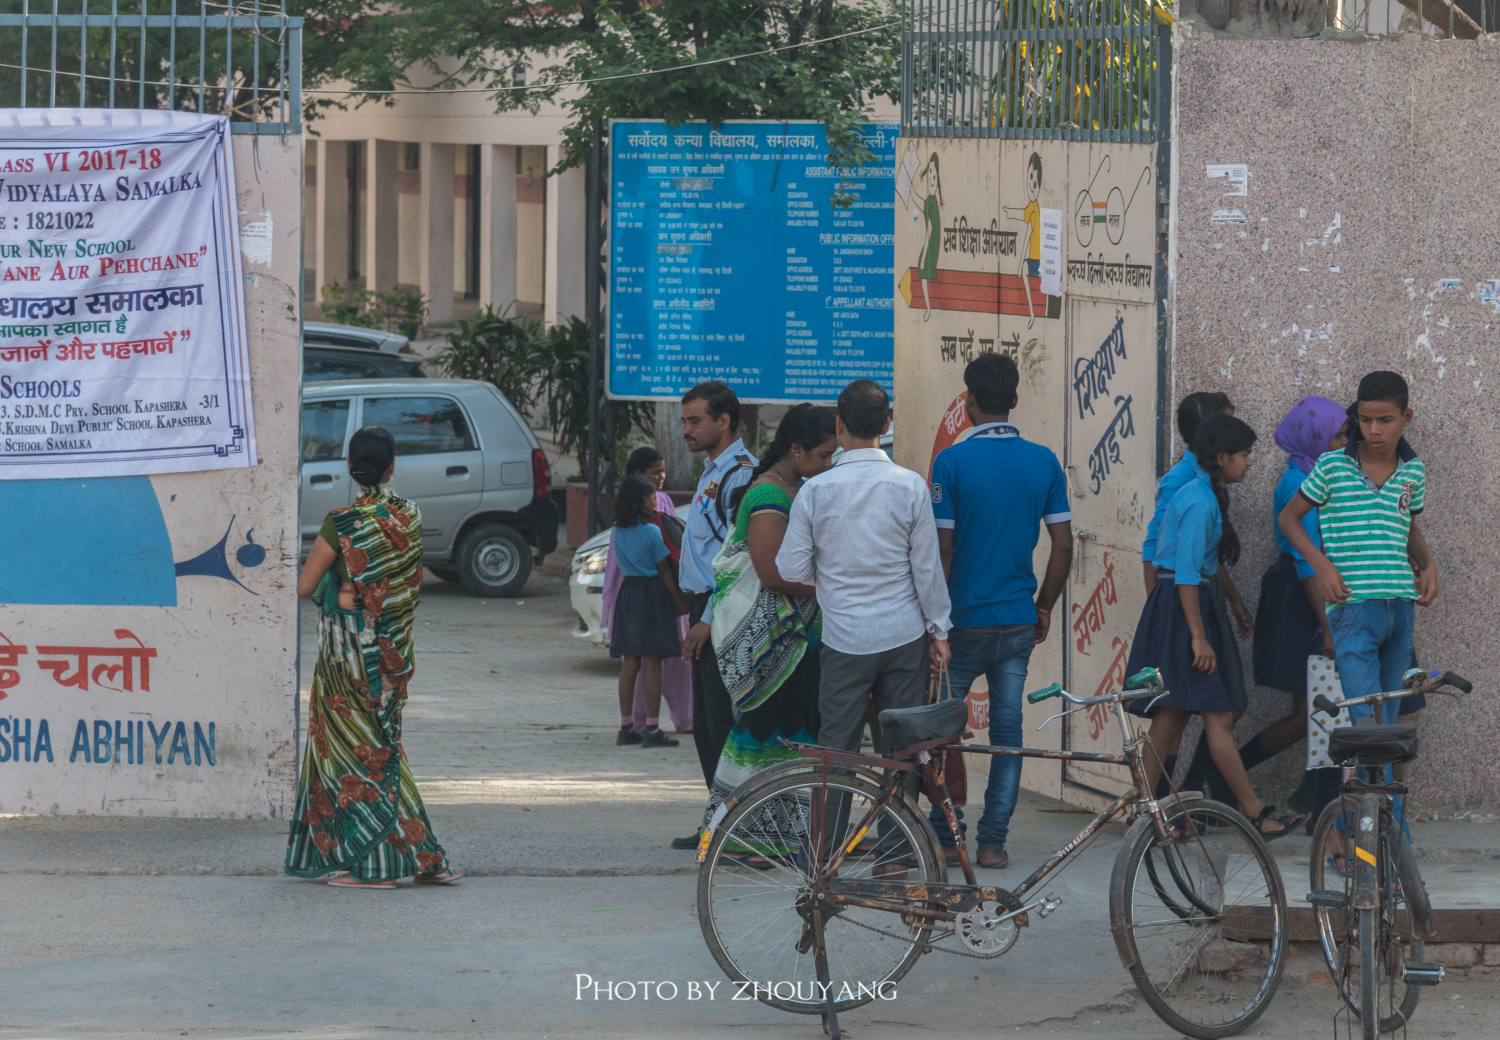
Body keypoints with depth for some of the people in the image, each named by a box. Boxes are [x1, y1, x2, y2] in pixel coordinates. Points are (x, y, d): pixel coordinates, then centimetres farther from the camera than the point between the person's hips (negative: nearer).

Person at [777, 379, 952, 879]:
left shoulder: (816, 490, -6)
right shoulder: (910, 487, -5)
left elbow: (791, 568, -3)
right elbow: (928, 568, -1)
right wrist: (938, 631, 8)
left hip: (845, 637, 0)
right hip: (904, 636, 0)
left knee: (835, 745, 6)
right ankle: (895, 851, 7)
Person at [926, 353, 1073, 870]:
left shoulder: (952, 461, -12)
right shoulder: (1044, 462, 1)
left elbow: (943, 548, -12)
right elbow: (1063, 545, 2)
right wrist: (1044, 607, 15)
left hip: (964, 620, -4)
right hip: (1018, 622, 4)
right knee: (1007, 726, 8)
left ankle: (943, 836, 12)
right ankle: (993, 841, 8)